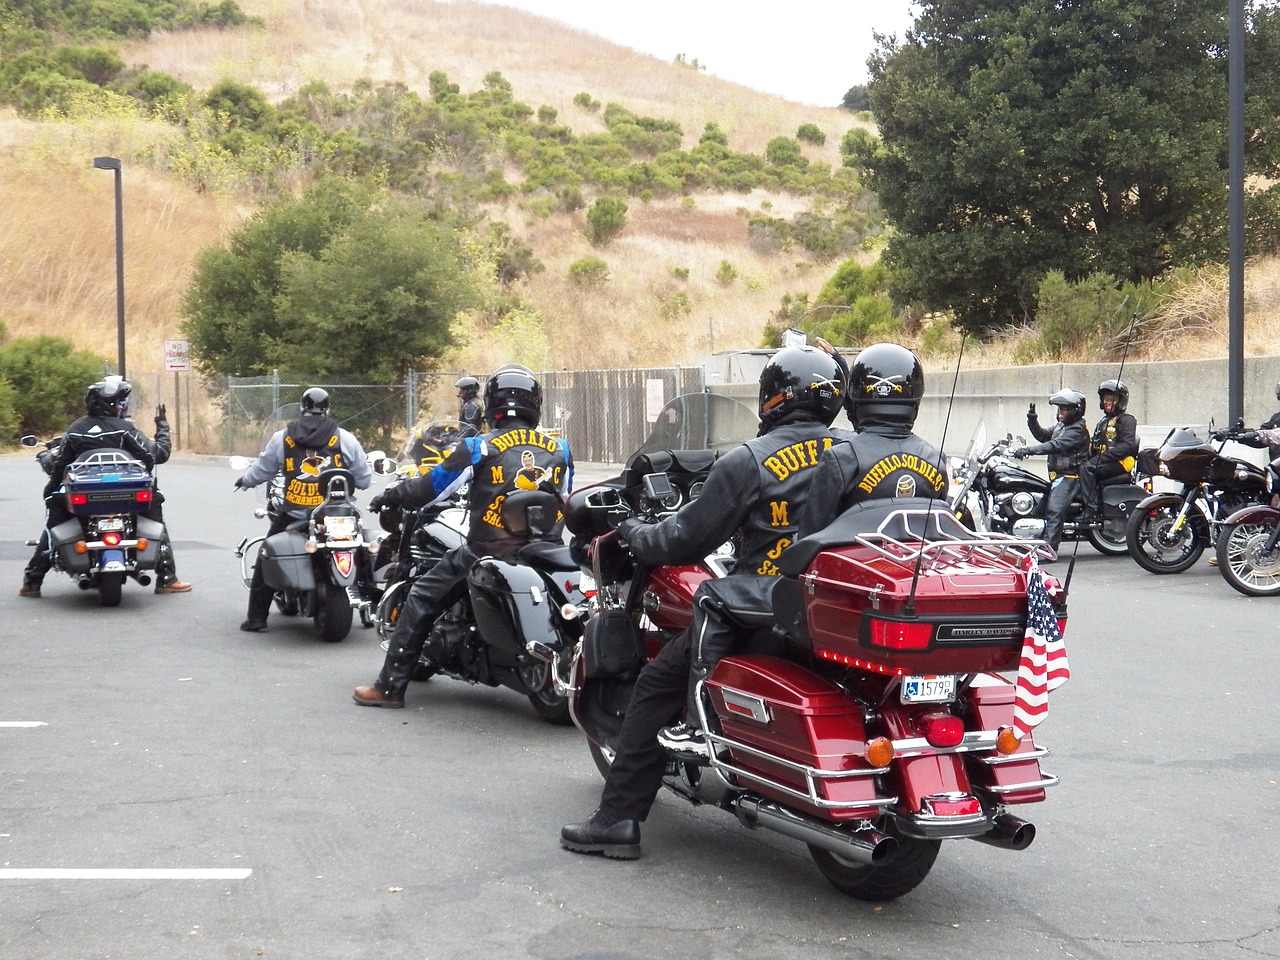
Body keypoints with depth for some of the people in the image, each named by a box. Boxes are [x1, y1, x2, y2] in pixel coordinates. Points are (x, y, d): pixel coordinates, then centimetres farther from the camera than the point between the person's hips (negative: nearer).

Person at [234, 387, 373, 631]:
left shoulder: (282, 438, 3)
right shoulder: (345, 439, 1)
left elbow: (261, 470, 11)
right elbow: (363, 480, 4)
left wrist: (244, 480, 33)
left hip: (293, 516, 0)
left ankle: (256, 617, 12)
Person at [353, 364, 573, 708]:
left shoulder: (479, 447, -5)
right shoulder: (560, 450, 8)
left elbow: (429, 488, 1)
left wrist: (389, 496, 20)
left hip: (488, 552, -4)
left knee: (421, 598, 9)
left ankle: (390, 686, 8)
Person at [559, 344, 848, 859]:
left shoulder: (750, 461, -8)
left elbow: (686, 538, -5)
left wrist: (633, 532, 14)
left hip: (766, 602, -6)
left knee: (656, 685, 5)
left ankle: (618, 817, 3)